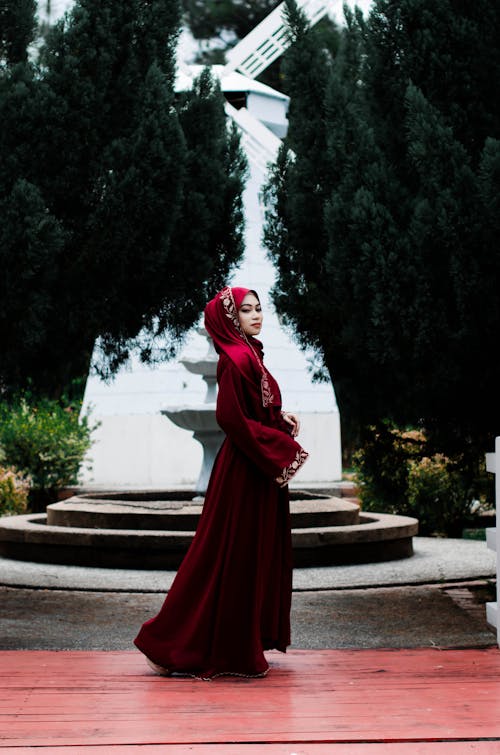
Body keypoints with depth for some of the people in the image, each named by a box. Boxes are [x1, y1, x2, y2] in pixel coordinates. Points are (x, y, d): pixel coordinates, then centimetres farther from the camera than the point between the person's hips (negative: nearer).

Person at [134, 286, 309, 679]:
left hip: (258, 468, 10)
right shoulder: (236, 359, -16)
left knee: (254, 556, 14)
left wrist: (281, 418, 3)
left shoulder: (249, 355, 14)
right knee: (236, 556, -4)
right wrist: (280, 444, -17)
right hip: (245, 472, -10)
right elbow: (231, 418, -21)